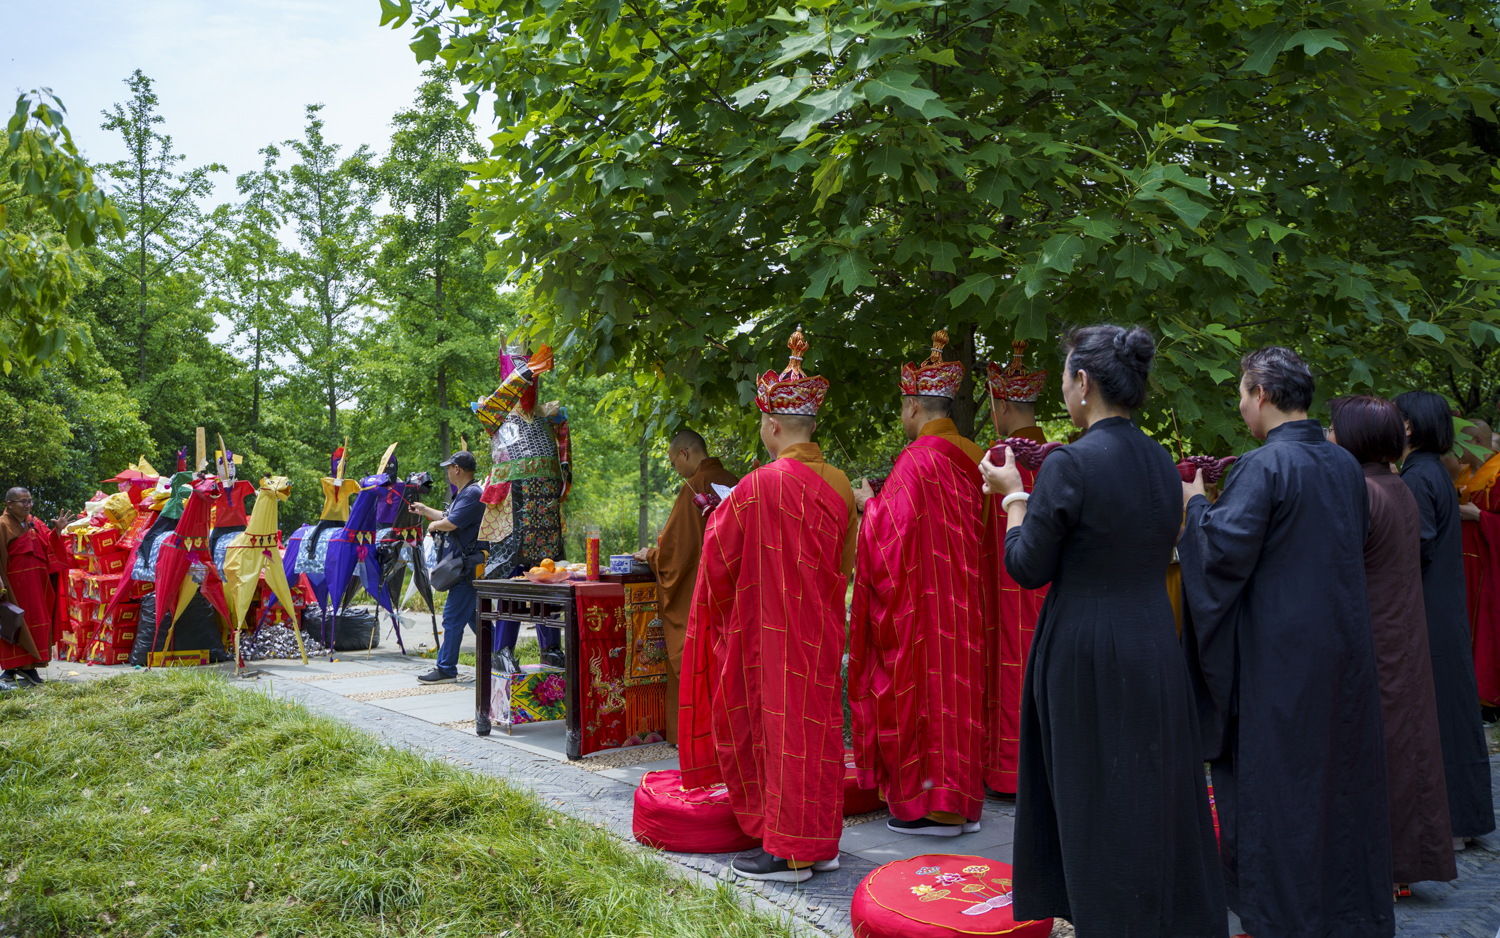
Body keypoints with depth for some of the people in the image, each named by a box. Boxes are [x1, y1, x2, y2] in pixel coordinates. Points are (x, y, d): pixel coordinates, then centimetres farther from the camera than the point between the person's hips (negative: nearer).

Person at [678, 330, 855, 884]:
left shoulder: (759, 487, -18)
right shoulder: (839, 484, 2)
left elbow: (720, 552, -5)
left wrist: (719, 516, 15)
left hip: (774, 629, -7)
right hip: (822, 627, 7)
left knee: (781, 728, 1)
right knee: (817, 724, 13)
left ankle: (788, 851, 9)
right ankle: (822, 842, 23)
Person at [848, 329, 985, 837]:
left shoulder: (917, 458, -17)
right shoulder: (972, 457, 8)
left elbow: (892, 533, -18)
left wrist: (869, 504, 1)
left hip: (920, 603, -8)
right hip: (962, 602, 8)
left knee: (920, 687, 0)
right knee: (956, 687, 13)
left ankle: (930, 804, 6)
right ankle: (962, 801, 21)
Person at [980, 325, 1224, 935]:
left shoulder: (1069, 466, -18)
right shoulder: (1162, 462, 3)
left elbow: (1028, 569, -13)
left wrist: (1013, 496, 2)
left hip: (1085, 655, -7)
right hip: (1156, 648, 7)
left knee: (1096, 806, 8)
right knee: (1156, 794, 18)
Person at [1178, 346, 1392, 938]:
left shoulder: (1264, 466, -17)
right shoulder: (1346, 465, 6)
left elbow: (1224, 553, -21)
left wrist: (1195, 504, -4)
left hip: (1277, 654, -7)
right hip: (1343, 647, 7)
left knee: (1272, 785, 4)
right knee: (1340, 777, 17)